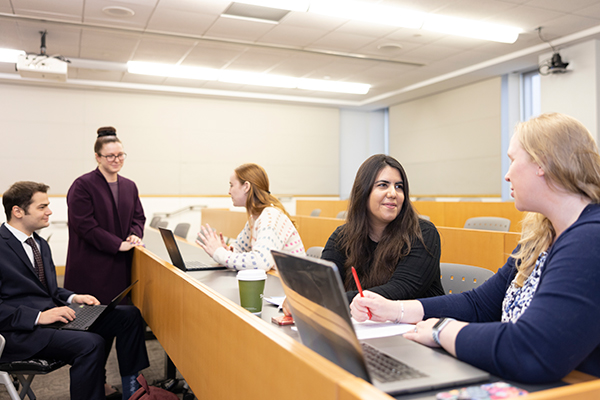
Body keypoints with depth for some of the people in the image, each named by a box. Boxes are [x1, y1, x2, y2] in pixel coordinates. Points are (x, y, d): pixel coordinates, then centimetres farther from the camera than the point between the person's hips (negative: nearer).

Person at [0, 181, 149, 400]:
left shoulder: (40, 244, 18)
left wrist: (72, 298, 5)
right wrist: (38, 316, -24)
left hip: (51, 314, 9)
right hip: (21, 331, -9)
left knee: (129, 314, -4)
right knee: (91, 343, -34)